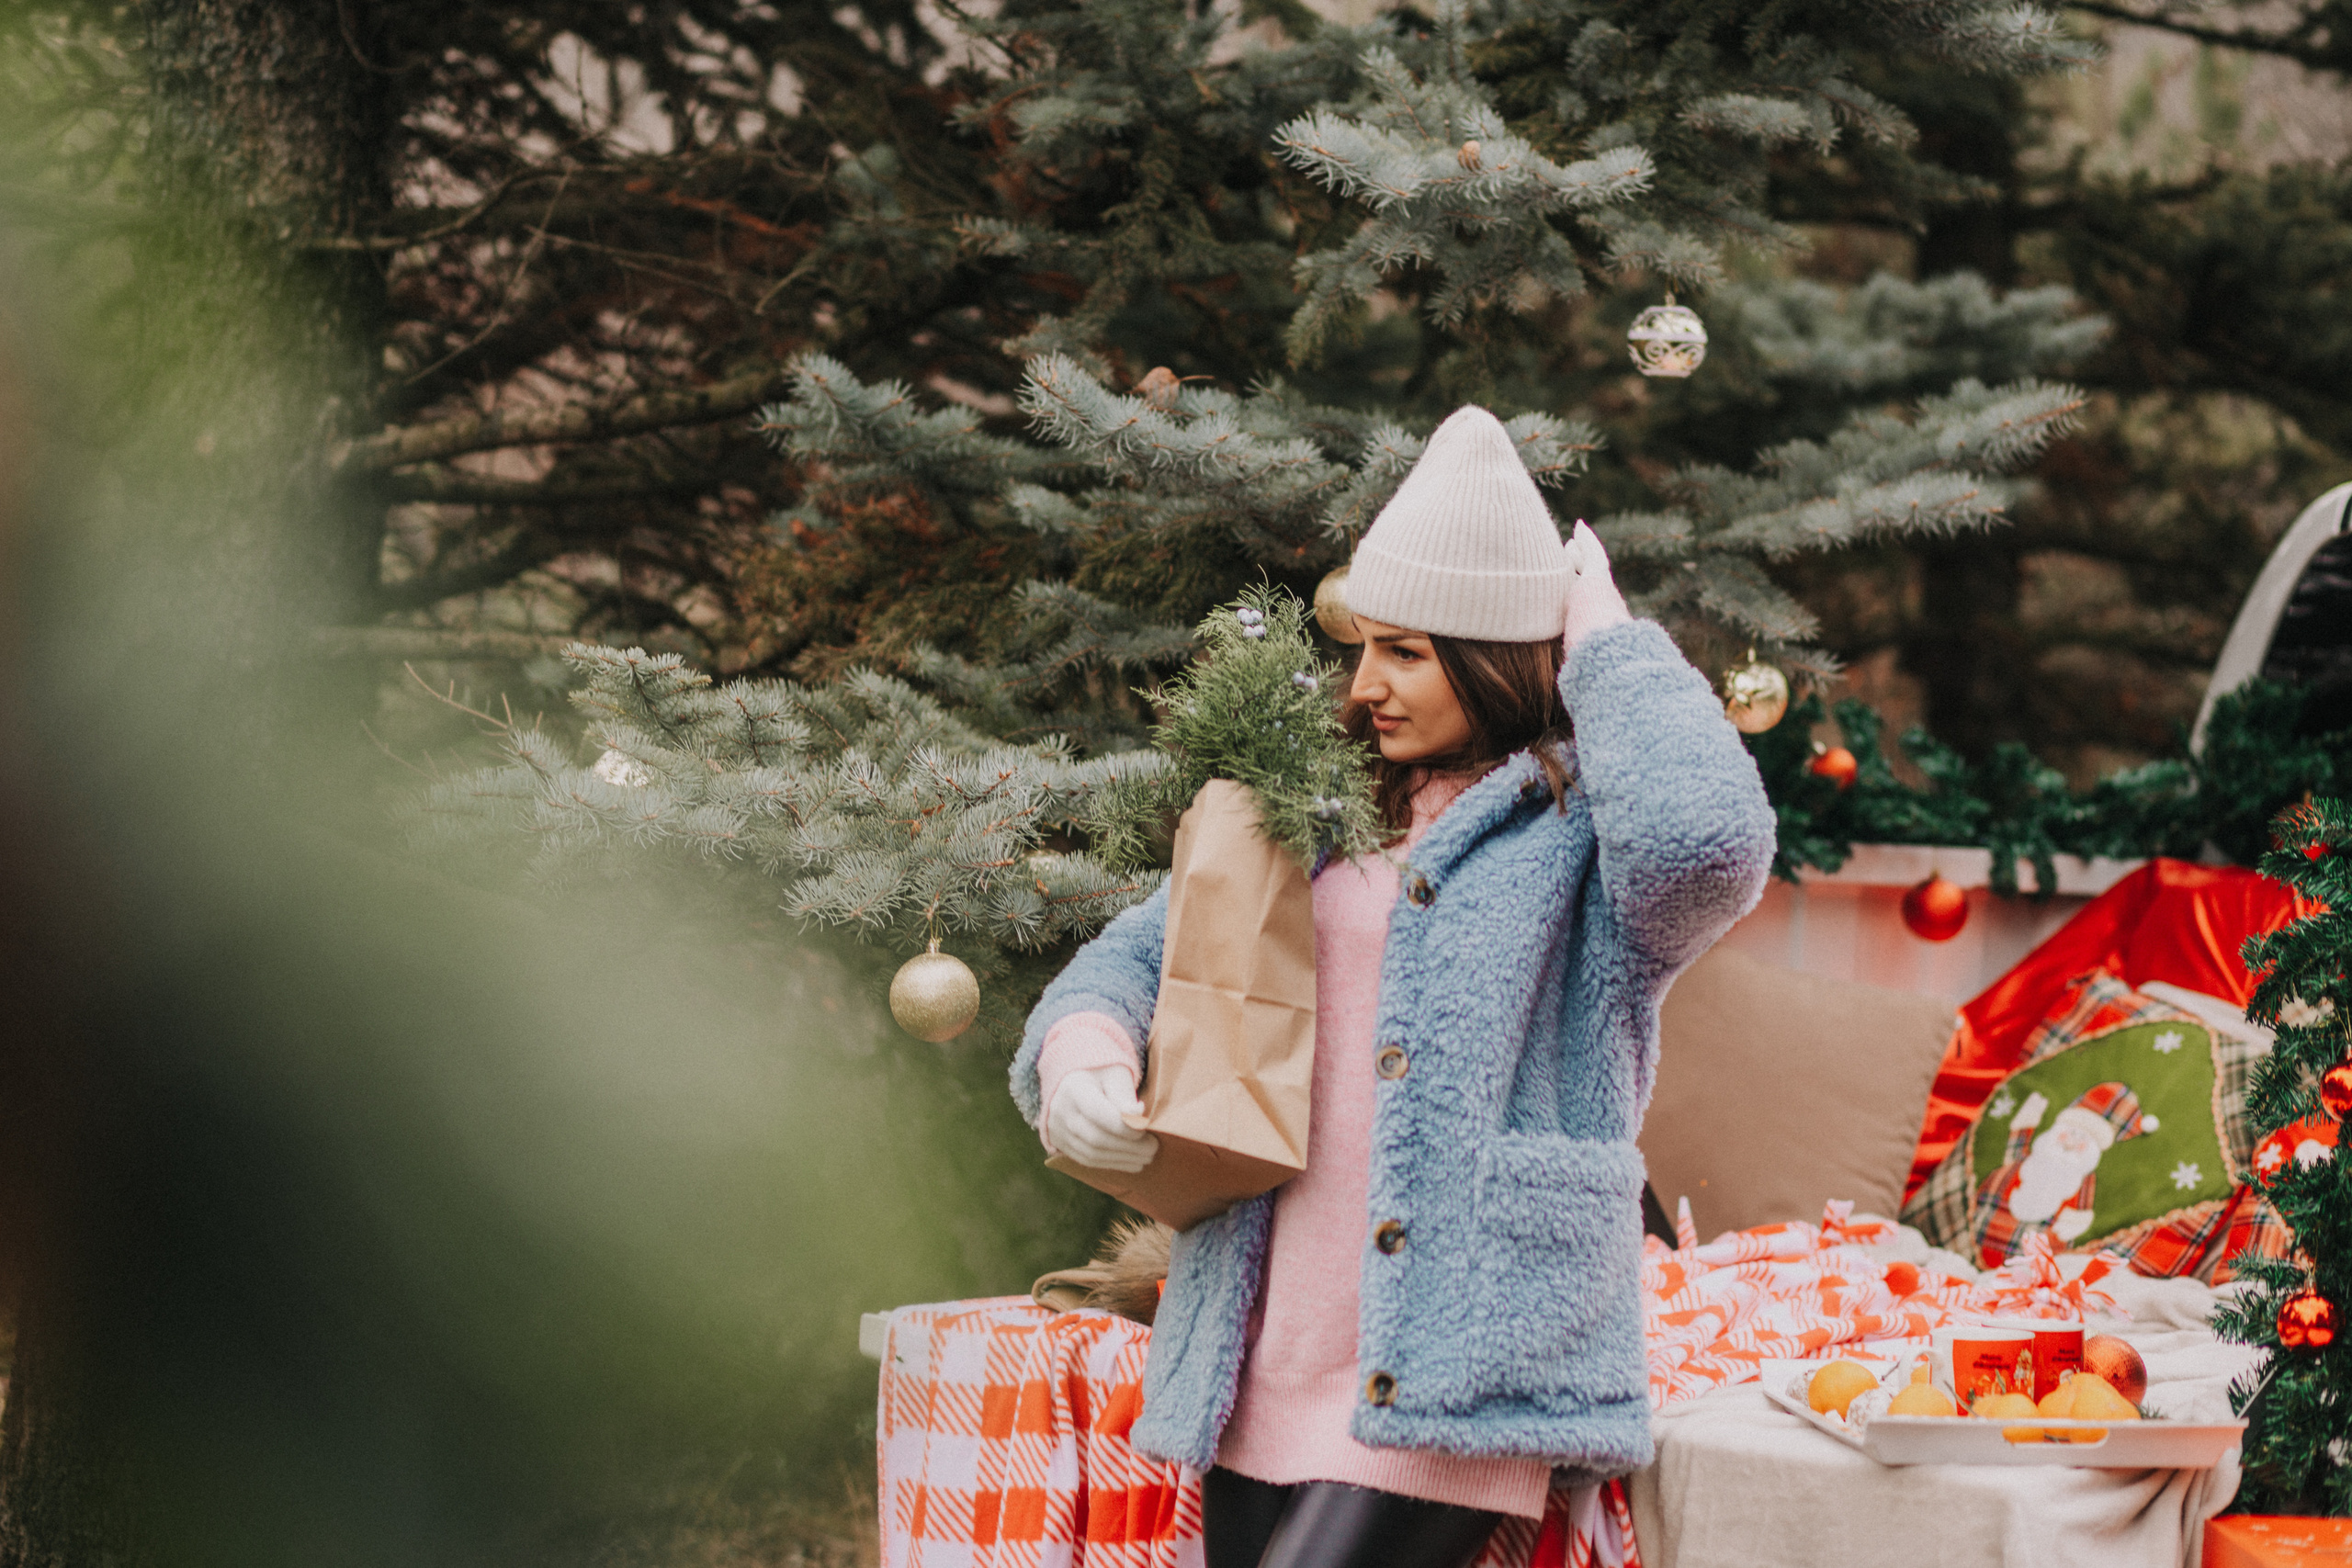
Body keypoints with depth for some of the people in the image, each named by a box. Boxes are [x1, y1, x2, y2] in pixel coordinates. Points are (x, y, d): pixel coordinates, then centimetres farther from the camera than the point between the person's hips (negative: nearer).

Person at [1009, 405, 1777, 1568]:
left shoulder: (1583, 836, -4)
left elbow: (1703, 840, -27)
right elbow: (1150, 945, 22)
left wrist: (1605, 645, -10)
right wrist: (1082, 1049, -2)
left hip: (1443, 1380, -7)